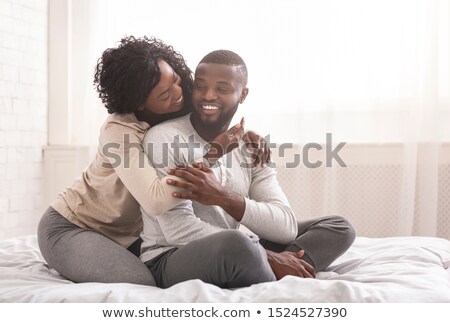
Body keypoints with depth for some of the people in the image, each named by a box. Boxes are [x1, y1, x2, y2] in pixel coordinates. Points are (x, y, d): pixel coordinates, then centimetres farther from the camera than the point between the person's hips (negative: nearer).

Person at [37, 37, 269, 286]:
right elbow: (156, 200, -42)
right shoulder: (119, 131, -30)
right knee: (141, 285, -28)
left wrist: (245, 136, -20)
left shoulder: (185, 112, -9)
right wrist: (209, 156, -37)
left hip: (126, 234, 7)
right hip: (70, 228, -7)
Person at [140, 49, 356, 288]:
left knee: (338, 227, -1)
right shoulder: (163, 138, -11)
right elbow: (180, 231, -21)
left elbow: (287, 227, -6)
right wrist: (269, 258, -23)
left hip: (230, 259, 7)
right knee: (234, 243, -40)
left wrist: (224, 197, -24)